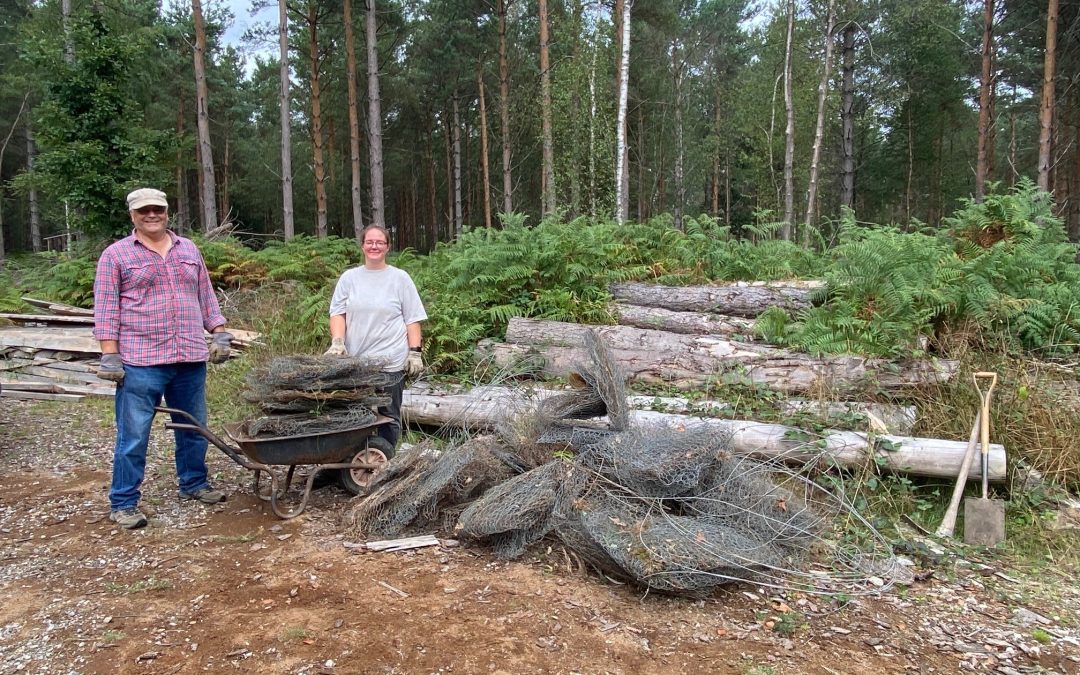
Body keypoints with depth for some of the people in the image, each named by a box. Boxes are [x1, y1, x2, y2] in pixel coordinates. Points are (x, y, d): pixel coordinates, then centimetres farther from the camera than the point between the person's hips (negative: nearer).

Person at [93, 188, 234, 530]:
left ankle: (193, 484, 31)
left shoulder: (188, 249, 15)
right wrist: (110, 355, -9)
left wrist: (220, 334, 9)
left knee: (194, 429, 14)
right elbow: (106, 309, -2)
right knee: (133, 436, 0)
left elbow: (206, 297, 17)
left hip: (191, 359, 4)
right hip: (140, 362, -4)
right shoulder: (116, 255, 2)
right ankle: (123, 503, 12)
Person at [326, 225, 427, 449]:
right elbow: (337, 312, 6)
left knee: (389, 416, 4)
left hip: (391, 362, -2)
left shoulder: (400, 278, 4)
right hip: (355, 361, 2)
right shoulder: (349, 277, 9)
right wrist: (337, 341, -10)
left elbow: (413, 319, 2)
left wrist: (415, 352, -5)